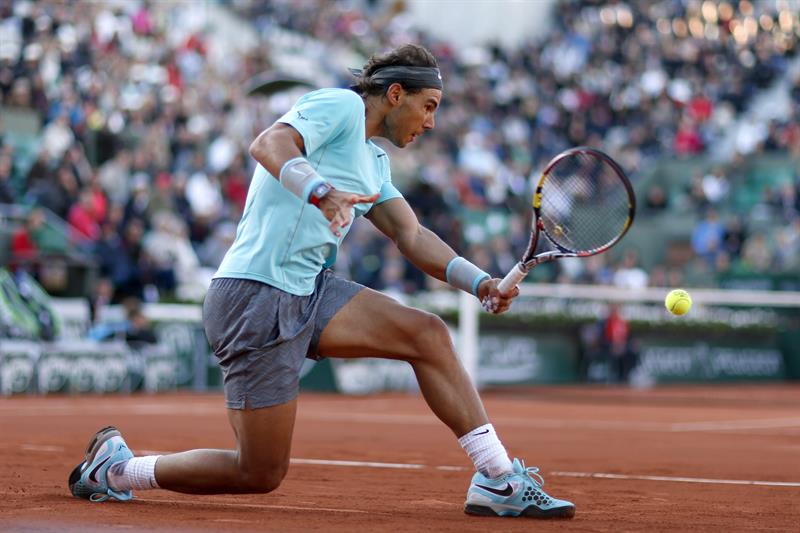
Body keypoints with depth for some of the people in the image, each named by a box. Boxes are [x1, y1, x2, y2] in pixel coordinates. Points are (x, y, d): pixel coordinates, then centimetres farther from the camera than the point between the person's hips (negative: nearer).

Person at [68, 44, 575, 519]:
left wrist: (480, 282, 0)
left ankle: (499, 479, 0)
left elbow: (412, 236, 15)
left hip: (308, 293, 10)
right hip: (255, 300, -10)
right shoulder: (340, 105, -7)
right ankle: (115, 468, 13)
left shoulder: (375, 161, 21)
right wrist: (321, 192, -44)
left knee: (428, 334, -2)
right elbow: (270, 145, -25)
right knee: (261, 475, -5)